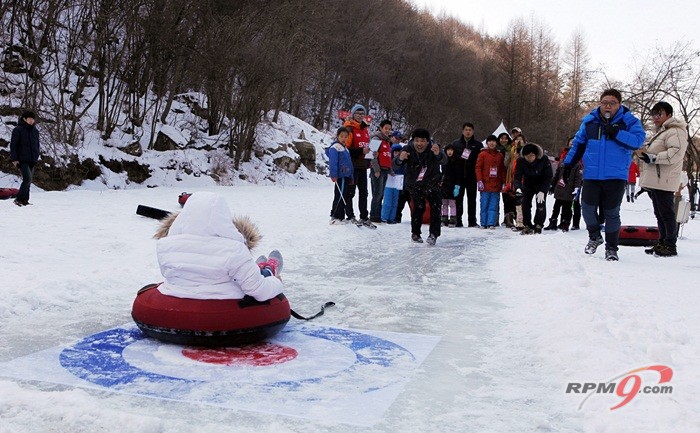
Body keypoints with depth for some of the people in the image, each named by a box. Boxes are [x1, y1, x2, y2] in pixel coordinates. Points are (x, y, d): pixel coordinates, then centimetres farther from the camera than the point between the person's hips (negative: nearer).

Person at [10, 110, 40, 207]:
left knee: (29, 181, 8)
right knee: (27, 179, -17)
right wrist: (14, 158, -12)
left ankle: (25, 200, 14)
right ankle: (19, 199, -8)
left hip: (32, 160, 6)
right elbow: (13, 145, -6)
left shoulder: (35, 131, 12)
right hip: (22, 160, -6)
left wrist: (36, 156, 16)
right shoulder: (18, 130, -5)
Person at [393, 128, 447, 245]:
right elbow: (395, 166, -25)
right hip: (415, 184, 0)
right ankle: (415, 233, 14)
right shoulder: (408, 149, -18)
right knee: (418, 207, -5)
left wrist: (438, 154, -62)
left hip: (432, 183, 1)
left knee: (436, 206, -9)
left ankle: (433, 234, -2)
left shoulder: (433, 147, -20)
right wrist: (400, 159, -50)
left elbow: (444, 161, -38)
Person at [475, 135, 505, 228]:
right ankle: (484, 224, 5)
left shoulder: (500, 156, 13)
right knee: (484, 205, 0)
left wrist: (504, 183, 9)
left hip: (496, 185, 2)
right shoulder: (482, 154, 4)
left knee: (494, 206, -2)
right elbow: (478, 168, 0)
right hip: (485, 185, -2)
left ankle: (491, 223, -2)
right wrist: (479, 181, -10)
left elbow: (503, 170, 15)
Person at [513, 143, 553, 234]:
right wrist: (518, 187, -46)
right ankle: (527, 226, 11)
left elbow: (548, 177, -25)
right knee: (525, 204, -2)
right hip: (528, 185, 2)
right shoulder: (521, 161, -25)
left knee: (541, 204, -13)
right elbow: (517, 176, -26)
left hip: (542, 185, -2)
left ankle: (538, 226, -3)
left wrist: (542, 191, -33)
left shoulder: (544, 159, -30)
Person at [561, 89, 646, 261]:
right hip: (591, 175, 2)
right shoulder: (589, 121, 6)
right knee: (587, 207, -4)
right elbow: (578, 144, 15)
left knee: (611, 213, 3)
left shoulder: (629, 121, -2)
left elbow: (638, 140, -16)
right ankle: (594, 237, 23)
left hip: (616, 176, -2)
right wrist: (568, 164, 13)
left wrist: (616, 133, -26)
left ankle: (611, 247, 18)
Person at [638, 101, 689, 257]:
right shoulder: (660, 132, 24)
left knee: (666, 213, -8)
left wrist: (653, 158, -25)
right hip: (654, 181, 10)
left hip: (664, 181, -10)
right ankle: (662, 243, 18)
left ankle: (670, 245, -4)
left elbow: (676, 152, -24)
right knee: (659, 214, 13)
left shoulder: (675, 131, -10)